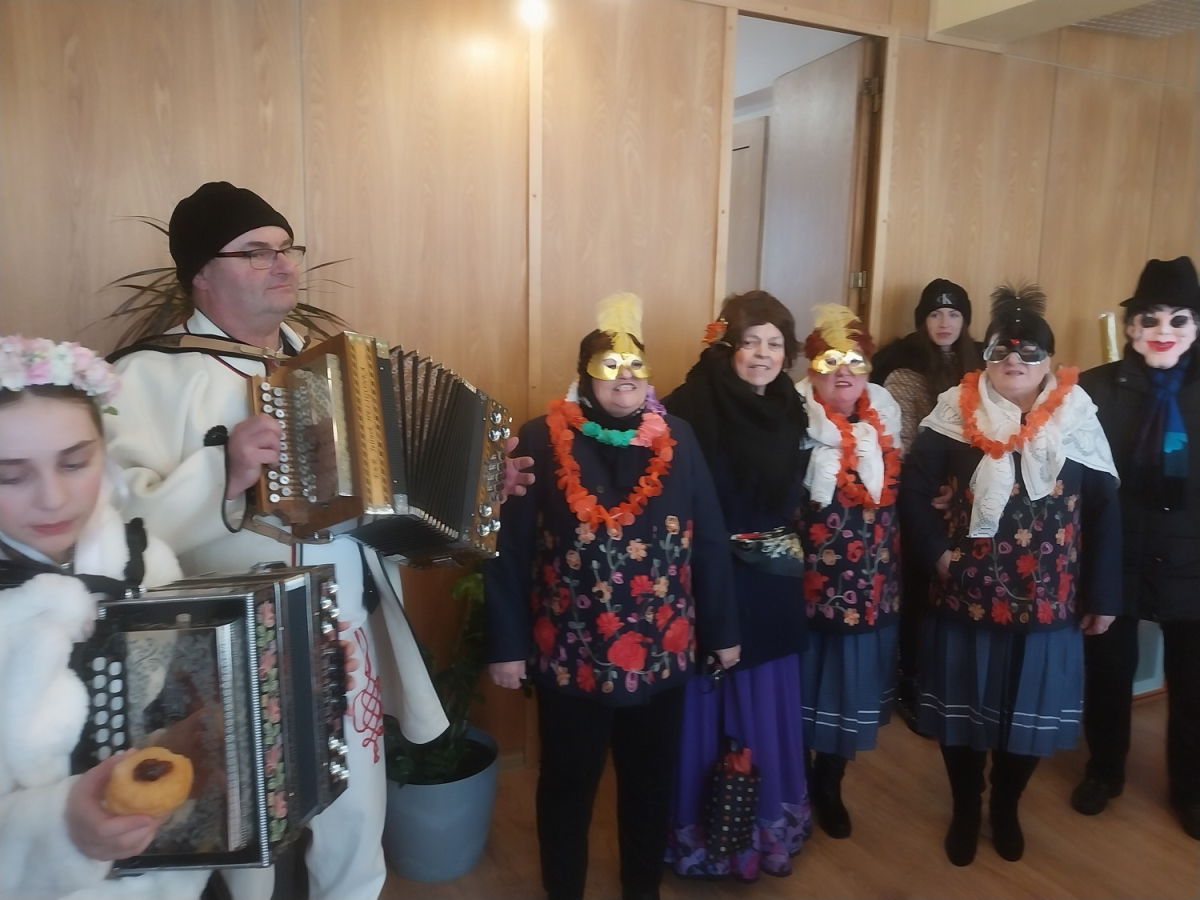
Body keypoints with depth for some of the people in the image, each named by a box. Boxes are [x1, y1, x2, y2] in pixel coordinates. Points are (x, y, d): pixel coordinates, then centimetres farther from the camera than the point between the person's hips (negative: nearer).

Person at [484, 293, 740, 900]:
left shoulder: (678, 440, 0)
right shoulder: (542, 440, -9)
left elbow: (709, 540, 2)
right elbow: (509, 550, -9)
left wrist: (722, 629, 4)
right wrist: (506, 644, -9)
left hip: (662, 653, 3)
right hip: (569, 655, -2)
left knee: (650, 780, 20)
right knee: (568, 784, 17)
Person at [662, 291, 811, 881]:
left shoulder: (789, 410, 7)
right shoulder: (691, 405, -16)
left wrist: (794, 541, 9)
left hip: (770, 586, 6)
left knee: (765, 709, 18)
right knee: (706, 710, 6)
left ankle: (769, 825, 39)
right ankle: (700, 832, 28)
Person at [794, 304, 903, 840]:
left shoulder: (884, 422, 6)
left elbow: (895, 500, 14)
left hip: (869, 588, 5)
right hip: (807, 585, -4)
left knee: (850, 686, 15)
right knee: (801, 687, 9)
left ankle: (829, 786, 38)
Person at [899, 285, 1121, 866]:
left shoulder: (1077, 419, -2)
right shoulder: (958, 413, -5)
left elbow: (1105, 512, 0)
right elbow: (913, 488, -3)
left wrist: (1102, 595, 0)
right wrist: (938, 550, -11)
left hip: (1047, 602, 1)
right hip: (967, 597, -1)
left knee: (1030, 711, 15)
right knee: (965, 708, 12)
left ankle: (1005, 808, 40)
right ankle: (965, 811, 36)